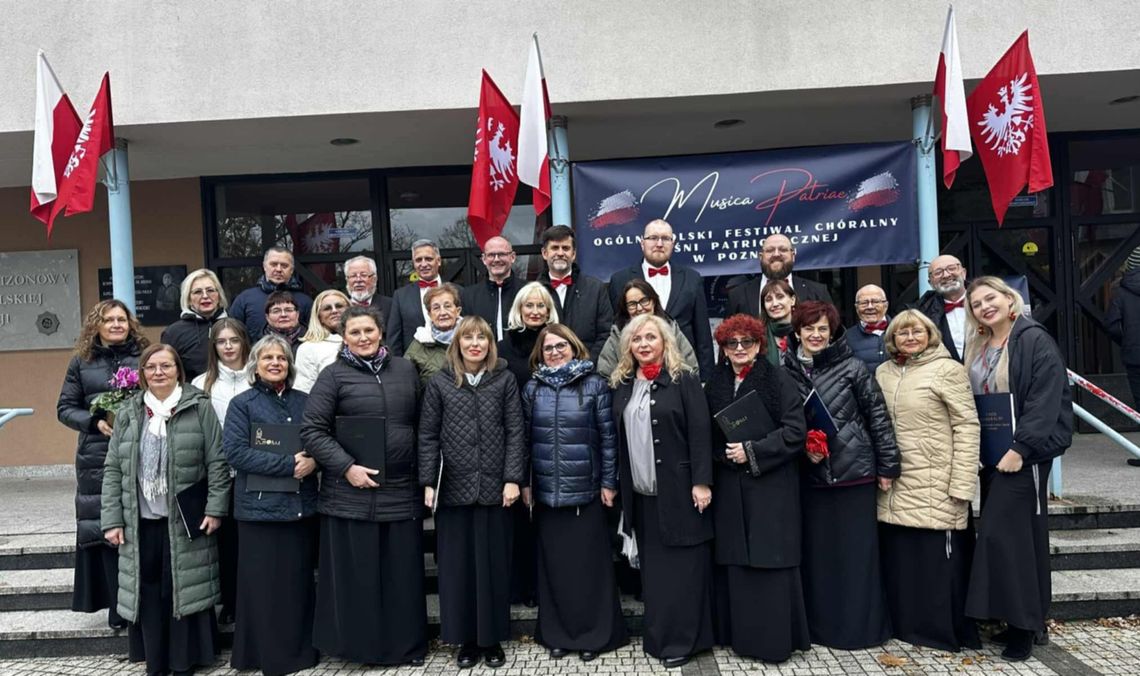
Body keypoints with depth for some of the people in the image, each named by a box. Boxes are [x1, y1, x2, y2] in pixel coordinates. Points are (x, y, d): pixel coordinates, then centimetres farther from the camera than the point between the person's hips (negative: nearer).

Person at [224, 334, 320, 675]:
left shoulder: (305, 402, 11)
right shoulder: (242, 404, 0)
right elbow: (235, 451, -11)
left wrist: (313, 460, -10)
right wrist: (288, 464, -17)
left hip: (302, 505, 4)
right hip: (261, 506, -3)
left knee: (301, 583, 10)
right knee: (265, 586, 3)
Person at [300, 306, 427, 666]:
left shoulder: (406, 369, 9)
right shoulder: (333, 375, -1)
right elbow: (312, 431, -6)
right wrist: (346, 467, -14)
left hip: (401, 490, 3)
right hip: (351, 493, -3)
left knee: (402, 573, 10)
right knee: (355, 574, 6)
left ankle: (406, 645, 24)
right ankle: (359, 644, 22)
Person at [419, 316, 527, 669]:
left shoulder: (505, 380, 3)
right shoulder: (440, 382, 4)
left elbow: (515, 432, 0)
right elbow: (428, 436, 3)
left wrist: (513, 478, -8)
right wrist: (428, 482, -4)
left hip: (494, 487, 0)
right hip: (454, 488, 1)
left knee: (493, 564, 7)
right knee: (457, 565, 7)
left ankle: (492, 638, 21)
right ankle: (466, 639, 22)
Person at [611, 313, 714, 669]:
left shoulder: (684, 379, -5)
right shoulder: (621, 384, 9)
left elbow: (700, 432, -10)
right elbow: (619, 439, 11)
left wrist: (701, 482, -16)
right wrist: (618, 486, 9)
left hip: (679, 490, -5)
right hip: (640, 493, 5)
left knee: (682, 566, 2)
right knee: (653, 567, 11)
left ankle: (682, 641, 13)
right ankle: (658, 637, 22)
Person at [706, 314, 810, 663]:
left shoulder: (777, 378, -4)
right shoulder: (715, 383, 9)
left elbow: (795, 431, -11)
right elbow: (707, 434, 15)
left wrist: (753, 452, -15)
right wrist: (725, 455, -2)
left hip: (771, 486, -4)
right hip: (730, 487, 4)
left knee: (770, 561, -1)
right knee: (736, 562, 7)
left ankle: (775, 640, 11)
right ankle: (742, 637, 19)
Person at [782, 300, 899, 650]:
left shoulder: (853, 368, -4)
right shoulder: (786, 373, 3)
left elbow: (878, 417, -3)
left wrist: (887, 465, -4)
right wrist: (802, 447, -7)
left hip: (854, 471, -2)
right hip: (811, 475, 3)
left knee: (858, 551, 6)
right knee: (817, 552, 9)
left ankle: (860, 626, 19)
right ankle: (822, 626, 22)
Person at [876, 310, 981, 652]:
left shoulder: (947, 370, -5)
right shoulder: (883, 372, 11)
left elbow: (967, 427, -9)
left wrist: (962, 486, -14)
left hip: (935, 489, -5)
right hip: (894, 490, 5)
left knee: (937, 562, 2)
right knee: (899, 562, 11)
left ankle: (946, 632, 20)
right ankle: (907, 627, 27)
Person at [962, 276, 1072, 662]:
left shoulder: (1034, 340, -10)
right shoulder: (976, 347, 11)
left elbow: (1045, 399, -18)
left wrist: (1020, 448, -22)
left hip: (1024, 453, -7)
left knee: (1004, 532, -9)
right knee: (1013, 533, 11)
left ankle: (1024, 623, 3)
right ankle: (1024, 619, 20)